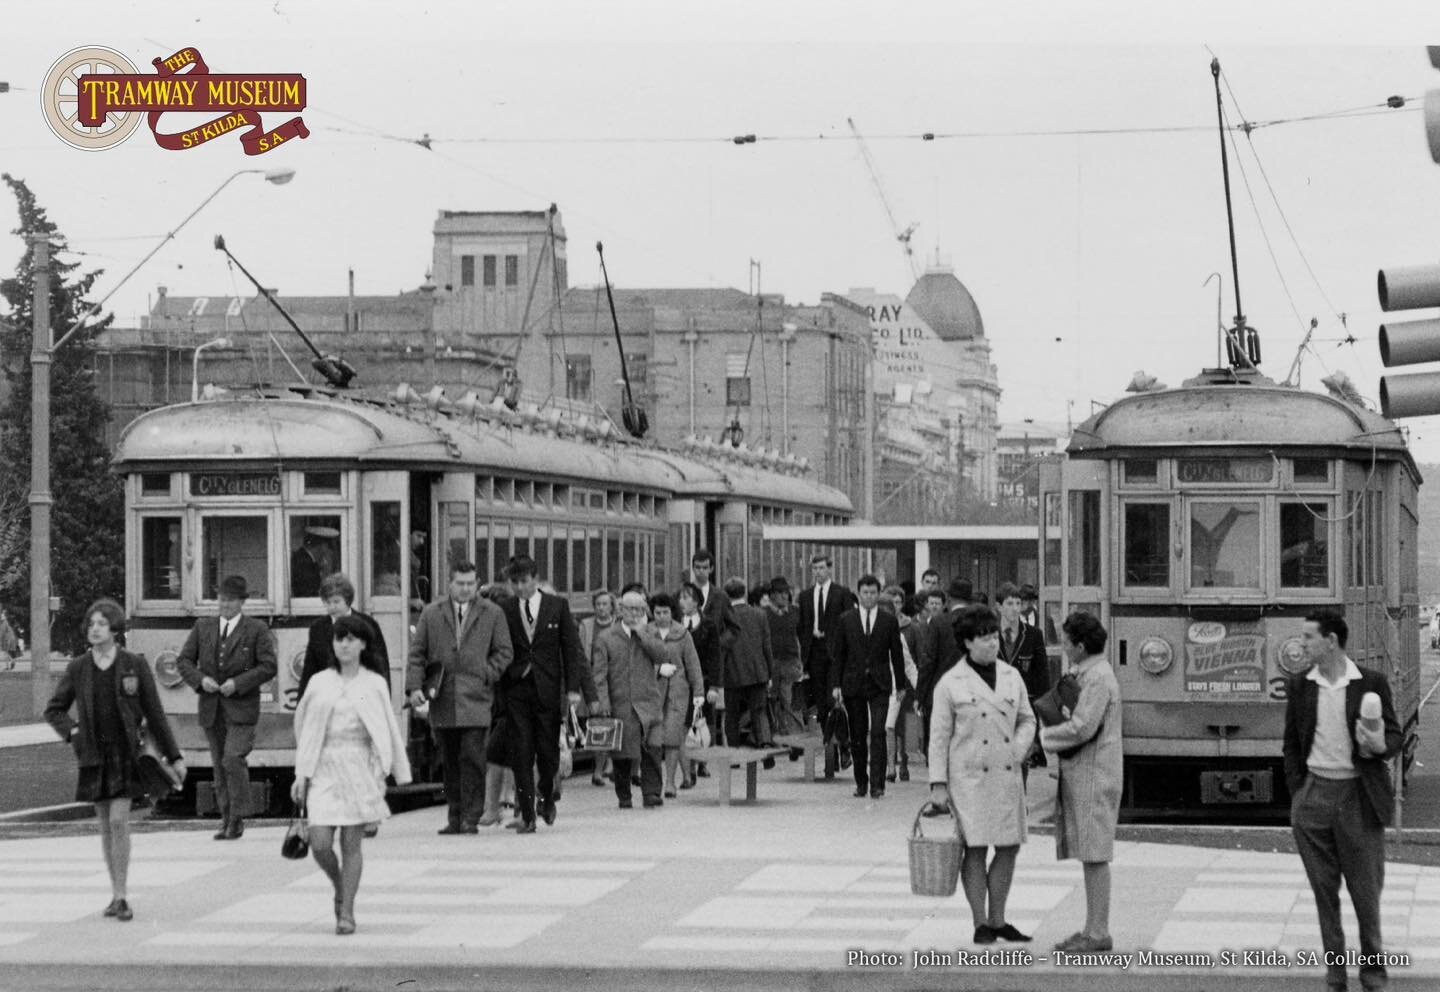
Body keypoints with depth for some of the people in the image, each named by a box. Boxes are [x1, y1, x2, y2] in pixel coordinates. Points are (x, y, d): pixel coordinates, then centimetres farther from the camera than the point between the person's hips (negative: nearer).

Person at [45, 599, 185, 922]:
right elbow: (53, 711, 12)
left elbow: (154, 713, 2)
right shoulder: (77, 668, 1)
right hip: (94, 756, 3)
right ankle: (116, 893, 18)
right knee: (105, 825, 8)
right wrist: (72, 732, -7)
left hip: (126, 753, -3)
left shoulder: (134, 665, -4)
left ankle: (121, 897, -9)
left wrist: (174, 757, 3)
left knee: (119, 821, -13)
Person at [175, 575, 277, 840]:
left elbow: (268, 666, -5)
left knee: (233, 759, -18)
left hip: (241, 708, -4)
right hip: (211, 708, 4)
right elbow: (183, 661, 12)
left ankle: (238, 818, -8)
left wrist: (237, 683, -15)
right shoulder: (203, 627, 11)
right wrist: (200, 679, -7)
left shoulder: (257, 630, 0)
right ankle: (227, 820, 14)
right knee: (219, 765, 7)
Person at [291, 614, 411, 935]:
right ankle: (340, 889, 20)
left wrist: (400, 774, 4)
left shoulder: (374, 684, 4)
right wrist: (302, 774, 6)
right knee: (320, 843, -8)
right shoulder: (319, 683, 7)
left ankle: (347, 911, 8)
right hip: (325, 768, 1)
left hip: (359, 768, -1)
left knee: (351, 845, -1)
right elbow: (307, 729, 10)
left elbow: (389, 731, 6)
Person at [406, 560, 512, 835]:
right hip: (442, 699, 2)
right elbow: (417, 653, 8)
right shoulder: (431, 614, 10)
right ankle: (454, 818, 14)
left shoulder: (492, 614, 7)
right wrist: (414, 686, -4)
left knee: (472, 758, -10)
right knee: (450, 761, 7)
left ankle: (471, 818, -7)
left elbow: (504, 652, 8)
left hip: (475, 698, -2)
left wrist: (486, 676, -6)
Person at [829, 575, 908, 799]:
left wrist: (901, 684, 8)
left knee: (878, 733, -12)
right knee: (857, 736, 6)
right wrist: (836, 685, -1)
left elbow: (897, 654, 8)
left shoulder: (889, 621, 4)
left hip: (879, 685, -1)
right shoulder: (846, 620, 5)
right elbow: (837, 655, 6)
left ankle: (877, 785, -13)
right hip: (853, 684, 2)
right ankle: (861, 783, 16)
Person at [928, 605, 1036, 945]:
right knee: (975, 849, -3)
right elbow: (939, 736, -2)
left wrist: (1019, 749, -3)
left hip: (1007, 775, 5)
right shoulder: (951, 683, -3)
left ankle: (997, 919, 20)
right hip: (969, 777, -5)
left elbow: (1027, 720, 17)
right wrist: (938, 784, -6)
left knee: (1009, 848, 7)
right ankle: (980, 924, 5)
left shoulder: (1011, 677, 10)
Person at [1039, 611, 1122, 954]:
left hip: (1094, 777, -10)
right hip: (1083, 775, 10)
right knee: (1089, 856, 11)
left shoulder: (1098, 678, -15)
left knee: (1095, 855, -7)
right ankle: (1093, 929, 16)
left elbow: (1082, 728, -21)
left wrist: (1042, 737, -10)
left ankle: (1098, 933, -4)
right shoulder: (1090, 675, 17)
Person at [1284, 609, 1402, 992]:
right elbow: (1292, 745, 12)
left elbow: (1395, 736, 3)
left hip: (1360, 798, -2)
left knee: (1366, 890, 3)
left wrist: (1380, 745, -20)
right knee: (1324, 889, 5)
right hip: (1314, 797, 2)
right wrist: (1297, 793, 2)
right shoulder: (1299, 687, 6)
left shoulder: (1373, 684, -2)